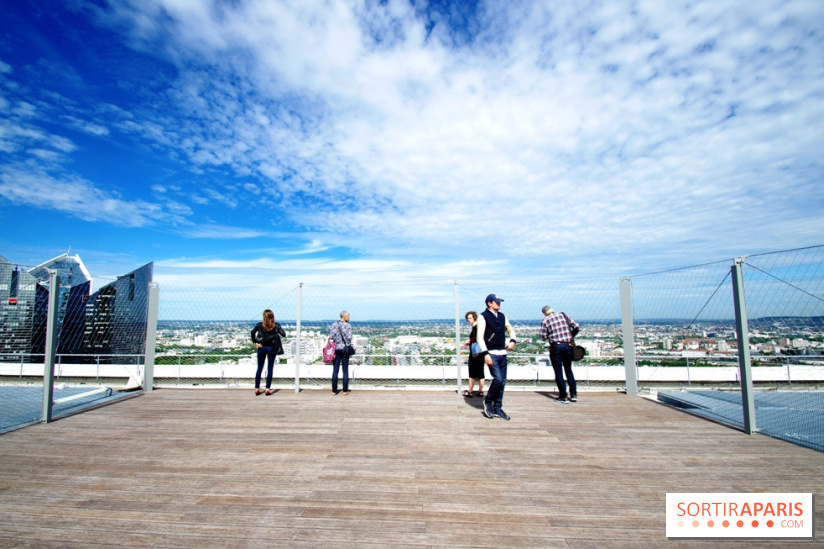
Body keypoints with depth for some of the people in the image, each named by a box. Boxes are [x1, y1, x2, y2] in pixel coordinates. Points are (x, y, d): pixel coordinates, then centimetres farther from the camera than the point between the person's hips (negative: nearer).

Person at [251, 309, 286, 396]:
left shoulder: (260, 325, -2)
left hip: (262, 347, 1)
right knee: (270, 369, 5)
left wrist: (255, 342, -10)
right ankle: (268, 389, 5)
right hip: (272, 348, 0)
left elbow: (253, 332, -17)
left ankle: (257, 389, 12)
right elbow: (283, 334, -8)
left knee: (259, 368, 9)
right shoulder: (276, 325, -3)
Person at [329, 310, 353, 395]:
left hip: (336, 349, 3)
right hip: (345, 349, -3)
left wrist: (333, 346, 13)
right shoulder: (348, 325, -7)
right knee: (345, 370, 5)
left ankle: (334, 390, 10)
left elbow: (330, 337, 1)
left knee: (335, 370, 7)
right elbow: (349, 337, -11)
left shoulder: (334, 325, 3)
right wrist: (348, 345, 7)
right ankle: (345, 390, 8)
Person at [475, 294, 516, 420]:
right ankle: (488, 402, 10)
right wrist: (485, 354, -18)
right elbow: (480, 337, -11)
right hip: (491, 354, -6)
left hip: (502, 353, 6)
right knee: (498, 379, -13)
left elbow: (511, 329, 26)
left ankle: (497, 408, 21)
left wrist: (512, 341, 6)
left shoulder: (502, 316, 13)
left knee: (503, 381, 8)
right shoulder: (483, 317, -6)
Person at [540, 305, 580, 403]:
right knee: (568, 370, 17)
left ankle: (564, 397, 6)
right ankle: (574, 395, 18)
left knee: (558, 372, 5)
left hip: (555, 347, -4)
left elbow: (543, 337, -5)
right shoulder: (563, 316, 5)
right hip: (568, 346, 4)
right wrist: (571, 336, 18)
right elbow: (577, 327, 3)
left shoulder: (545, 320, -5)